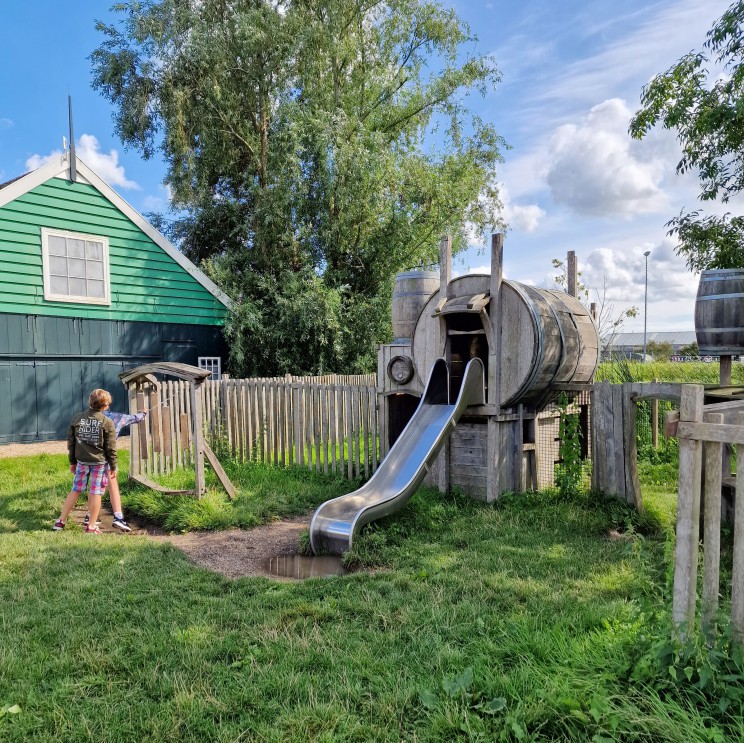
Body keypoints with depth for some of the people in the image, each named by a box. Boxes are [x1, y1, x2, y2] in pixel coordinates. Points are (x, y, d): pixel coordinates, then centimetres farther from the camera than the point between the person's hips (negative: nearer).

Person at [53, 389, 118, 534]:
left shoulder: (76, 418, 2)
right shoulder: (107, 423, -9)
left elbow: (71, 443, 8)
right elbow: (110, 448, -7)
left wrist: (72, 462, 18)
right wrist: (113, 467, 1)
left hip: (82, 461, 4)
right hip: (100, 462, -3)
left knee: (75, 490, 16)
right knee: (96, 493, 3)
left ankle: (61, 521, 21)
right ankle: (91, 526, 7)